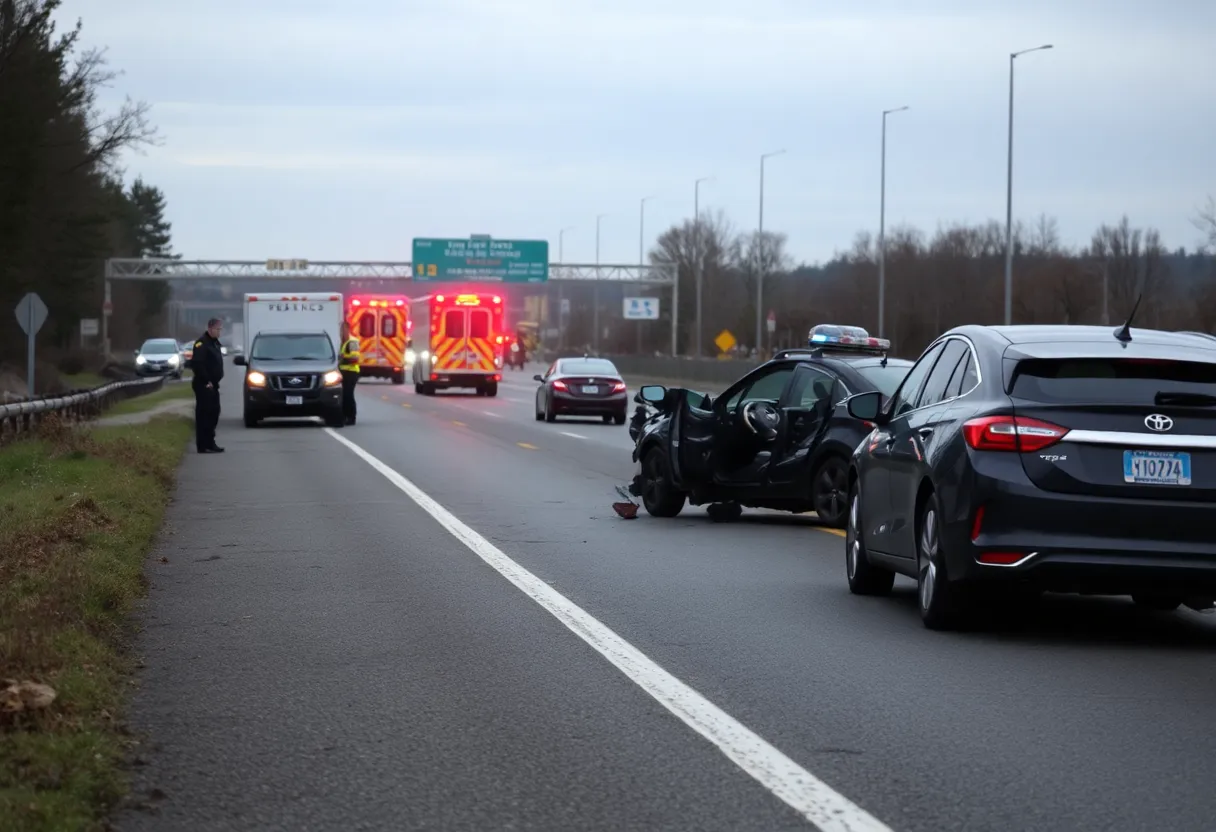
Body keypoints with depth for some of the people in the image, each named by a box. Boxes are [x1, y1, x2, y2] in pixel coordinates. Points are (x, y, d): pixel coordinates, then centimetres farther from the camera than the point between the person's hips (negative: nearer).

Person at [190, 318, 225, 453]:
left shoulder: (215, 343, 17)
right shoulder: (202, 343, -14)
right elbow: (196, 364, -23)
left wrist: (214, 381, 15)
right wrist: (206, 381, -20)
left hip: (212, 385, 10)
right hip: (204, 386, -10)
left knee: (213, 413, 13)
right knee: (204, 415, -9)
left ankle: (210, 443, 20)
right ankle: (204, 445, -9)